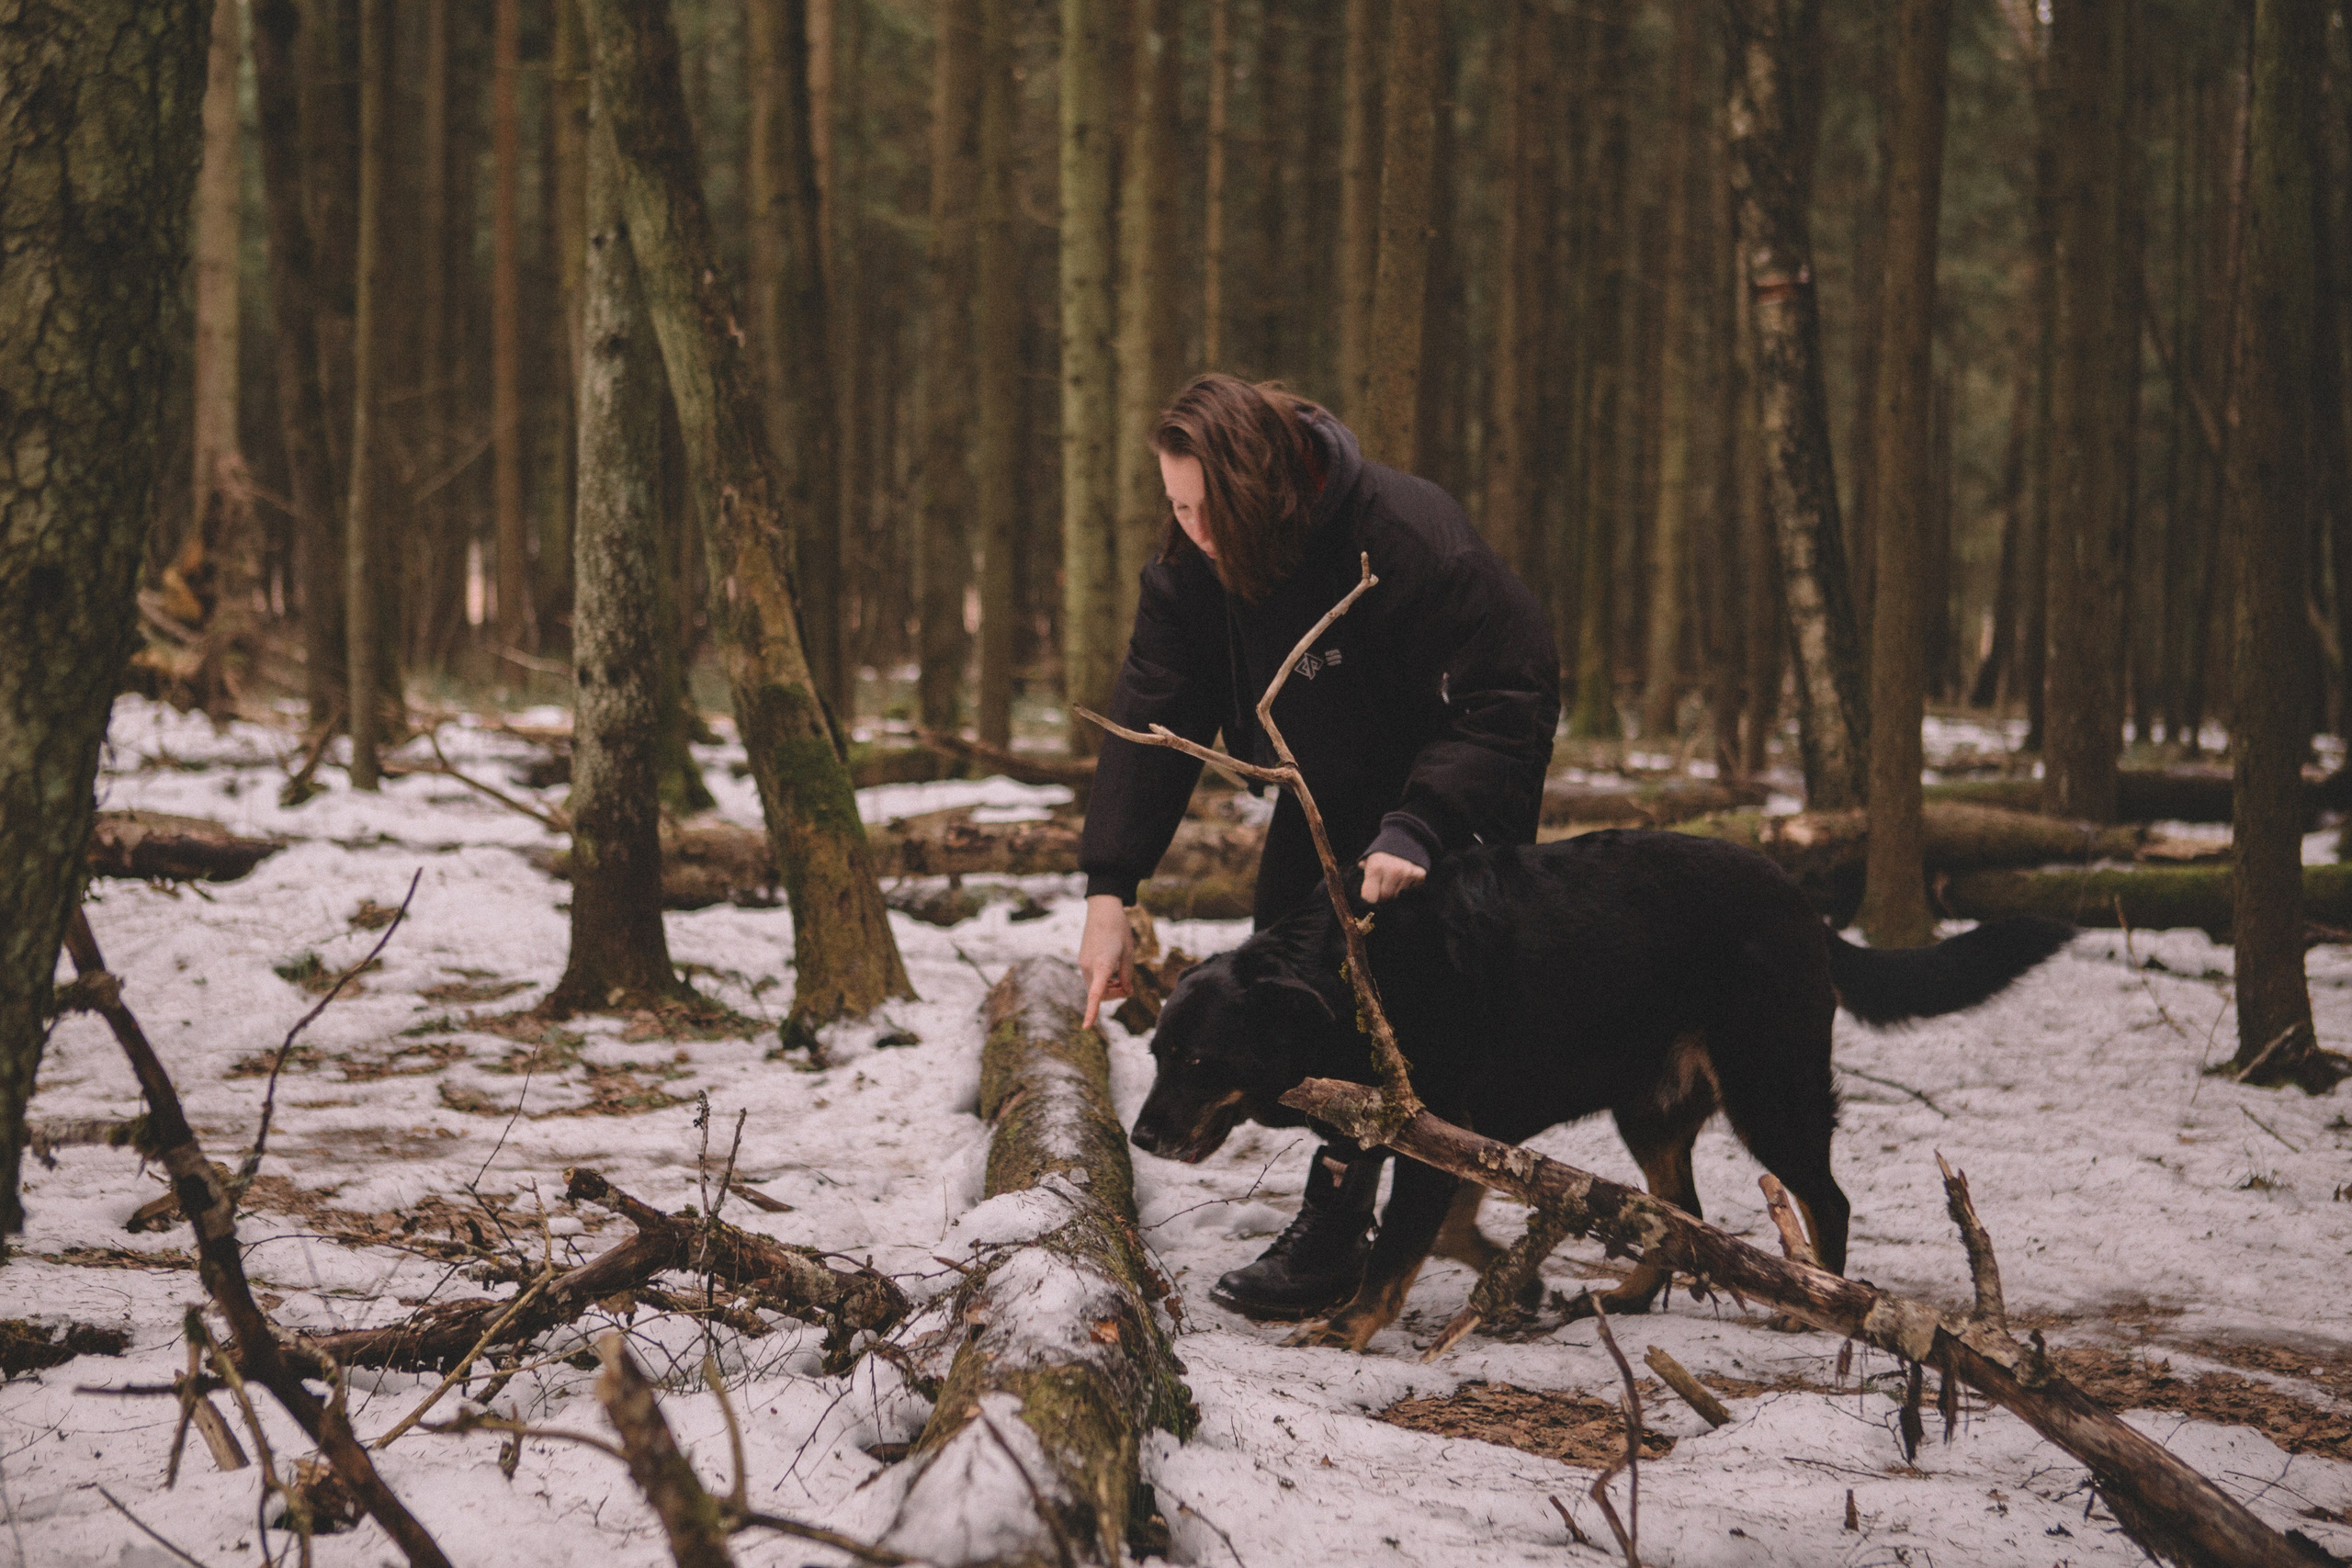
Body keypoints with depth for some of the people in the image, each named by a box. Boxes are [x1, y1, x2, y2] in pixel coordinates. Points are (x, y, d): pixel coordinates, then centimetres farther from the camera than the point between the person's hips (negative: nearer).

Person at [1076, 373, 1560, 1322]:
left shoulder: (1413, 547, -35)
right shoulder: (1196, 566, -16)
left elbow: (1505, 710, -32)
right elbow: (1153, 716, -17)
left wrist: (1414, 834, -46)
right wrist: (1109, 888, -27)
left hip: (1450, 805, -7)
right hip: (1325, 798, 7)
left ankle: (1332, 1243, -14)